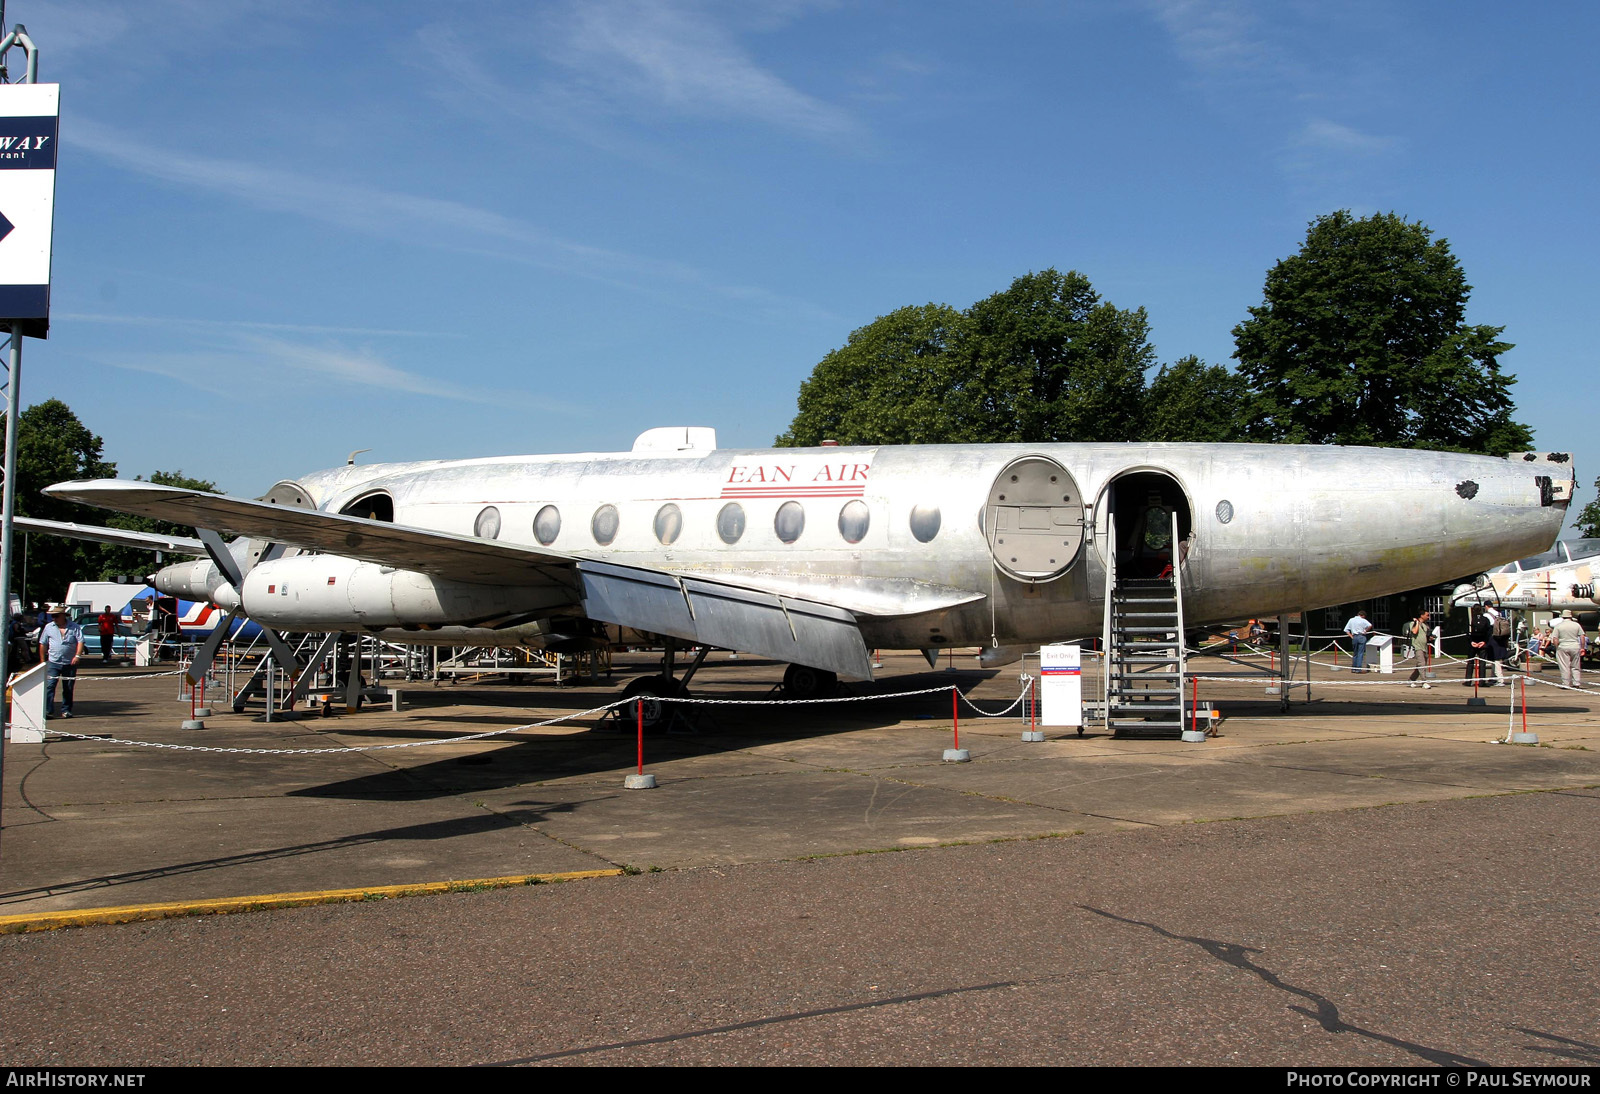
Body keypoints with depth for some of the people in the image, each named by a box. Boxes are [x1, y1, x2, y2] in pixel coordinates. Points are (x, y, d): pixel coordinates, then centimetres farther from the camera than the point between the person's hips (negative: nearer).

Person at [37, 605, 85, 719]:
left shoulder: (74, 627, 1)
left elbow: (80, 641, -5)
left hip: (70, 663, 0)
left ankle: (66, 710, 17)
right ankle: (48, 710, -14)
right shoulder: (49, 627, 7)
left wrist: (77, 656, -18)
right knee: (49, 686, -11)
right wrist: (43, 661, 9)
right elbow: (43, 644, 11)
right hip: (53, 662, 1)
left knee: (68, 688, 7)